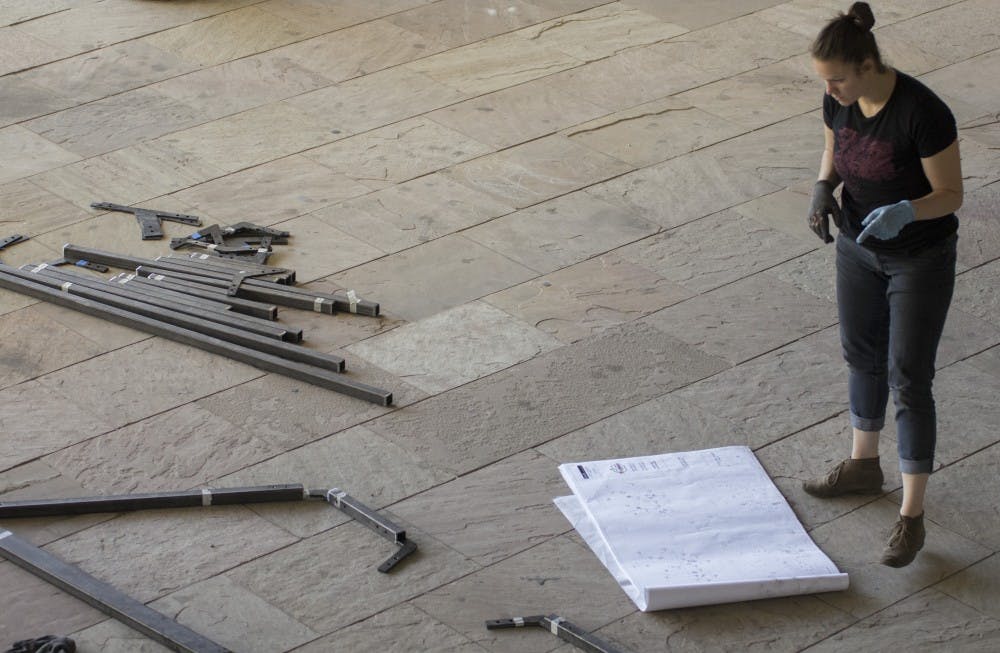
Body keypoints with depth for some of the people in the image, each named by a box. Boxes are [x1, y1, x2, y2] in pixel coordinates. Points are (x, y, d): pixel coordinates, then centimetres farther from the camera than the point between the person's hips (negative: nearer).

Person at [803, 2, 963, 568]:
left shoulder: (924, 113, -33)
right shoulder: (840, 99, -13)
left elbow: (952, 195, -23)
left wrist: (904, 213, -43)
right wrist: (822, 192, -16)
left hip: (921, 256, -7)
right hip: (861, 244, 7)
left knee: (909, 383, -4)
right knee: (862, 354, 22)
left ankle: (912, 518, 9)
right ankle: (864, 466, 46)